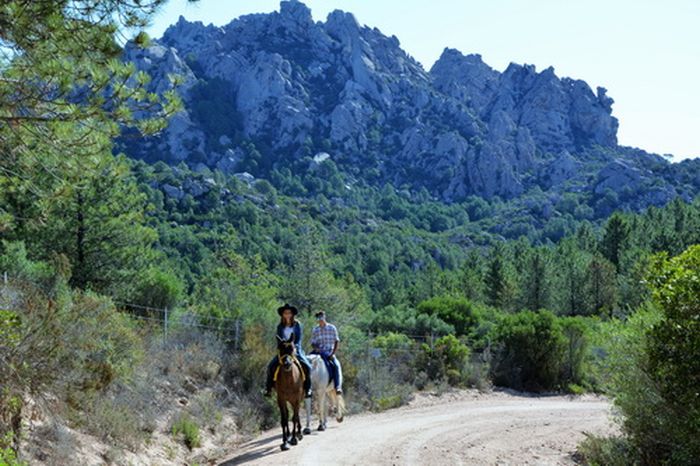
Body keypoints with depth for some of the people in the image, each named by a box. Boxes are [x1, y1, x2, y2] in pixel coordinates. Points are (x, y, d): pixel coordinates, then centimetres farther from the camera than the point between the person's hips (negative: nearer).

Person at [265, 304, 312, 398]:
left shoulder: (297, 325, 2)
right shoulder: (280, 326, 7)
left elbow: (299, 339, -5)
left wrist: (294, 347, -21)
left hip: (296, 350, -1)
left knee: (307, 367, -25)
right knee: (271, 366, -21)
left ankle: (307, 389, -13)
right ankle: (268, 388, -11)